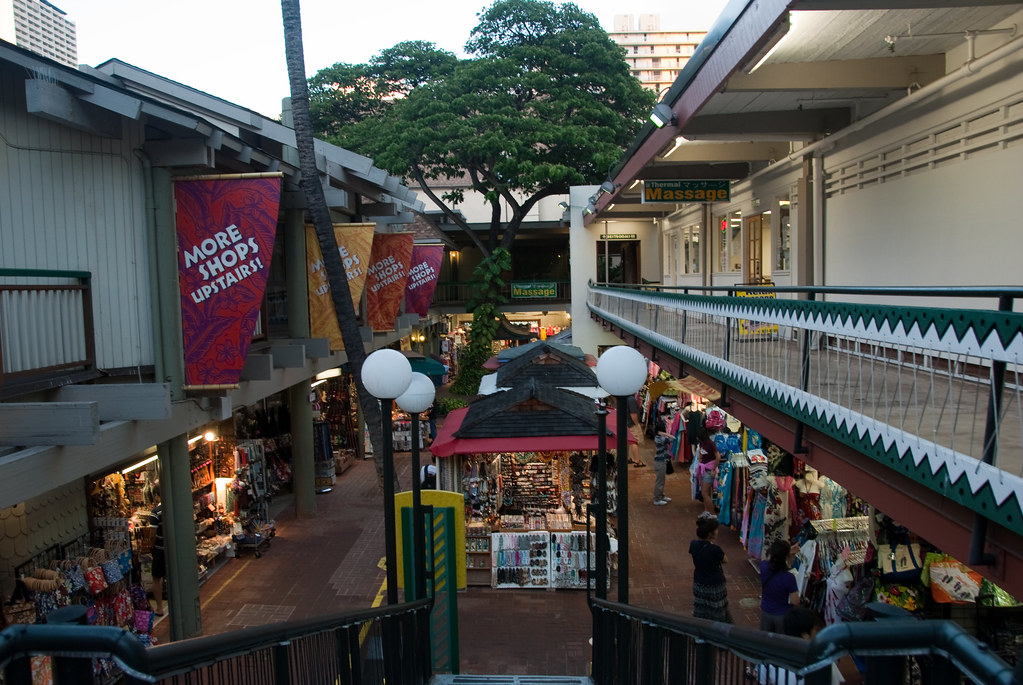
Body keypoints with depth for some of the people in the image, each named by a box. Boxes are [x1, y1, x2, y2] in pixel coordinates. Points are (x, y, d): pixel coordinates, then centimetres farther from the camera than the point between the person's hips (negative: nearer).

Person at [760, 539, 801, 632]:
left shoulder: (763, 567, -19)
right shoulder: (789, 577, -30)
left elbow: (769, 559, 7)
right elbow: (795, 602, -20)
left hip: (765, 613, 3)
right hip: (783, 615, -3)